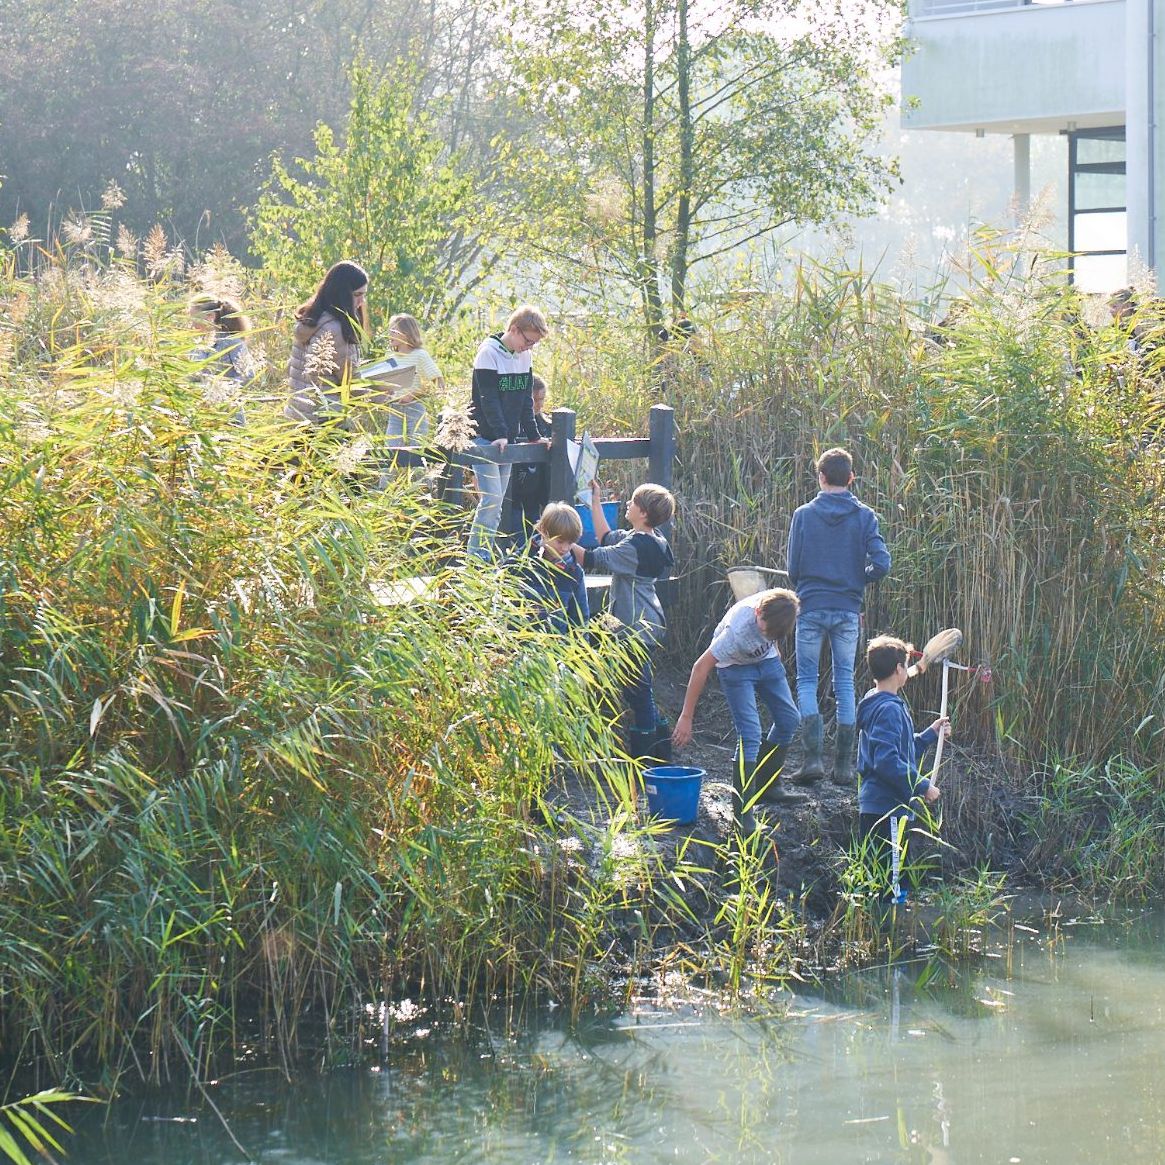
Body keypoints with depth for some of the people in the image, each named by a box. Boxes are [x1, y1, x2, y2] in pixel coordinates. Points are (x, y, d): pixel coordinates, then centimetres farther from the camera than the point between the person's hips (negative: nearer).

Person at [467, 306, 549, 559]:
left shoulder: (523, 356, 9)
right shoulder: (489, 353, -12)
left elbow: (525, 398, 14)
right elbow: (489, 398, -18)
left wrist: (533, 435, 8)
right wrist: (500, 434, -25)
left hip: (507, 440, 8)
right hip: (485, 439, -8)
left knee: (496, 504, 6)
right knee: (491, 500, -14)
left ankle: (484, 559, 9)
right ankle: (475, 560, -11)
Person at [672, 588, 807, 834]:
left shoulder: (780, 606, -27)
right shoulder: (738, 629, -41)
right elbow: (701, 667, -34)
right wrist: (686, 717, -31)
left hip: (766, 660, 6)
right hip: (735, 665, -6)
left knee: (789, 719, 10)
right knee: (749, 733, -17)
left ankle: (767, 786, 28)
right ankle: (742, 811, -17)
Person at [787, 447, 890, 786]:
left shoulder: (804, 515, -3)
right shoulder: (864, 516, -2)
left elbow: (793, 569, -1)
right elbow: (881, 563, -10)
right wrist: (857, 580, 10)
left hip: (811, 609, -1)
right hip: (848, 611, 1)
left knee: (806, 680, 7)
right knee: (845, 682, 9)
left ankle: (813, 755, -9)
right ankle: (844, 764, 8)